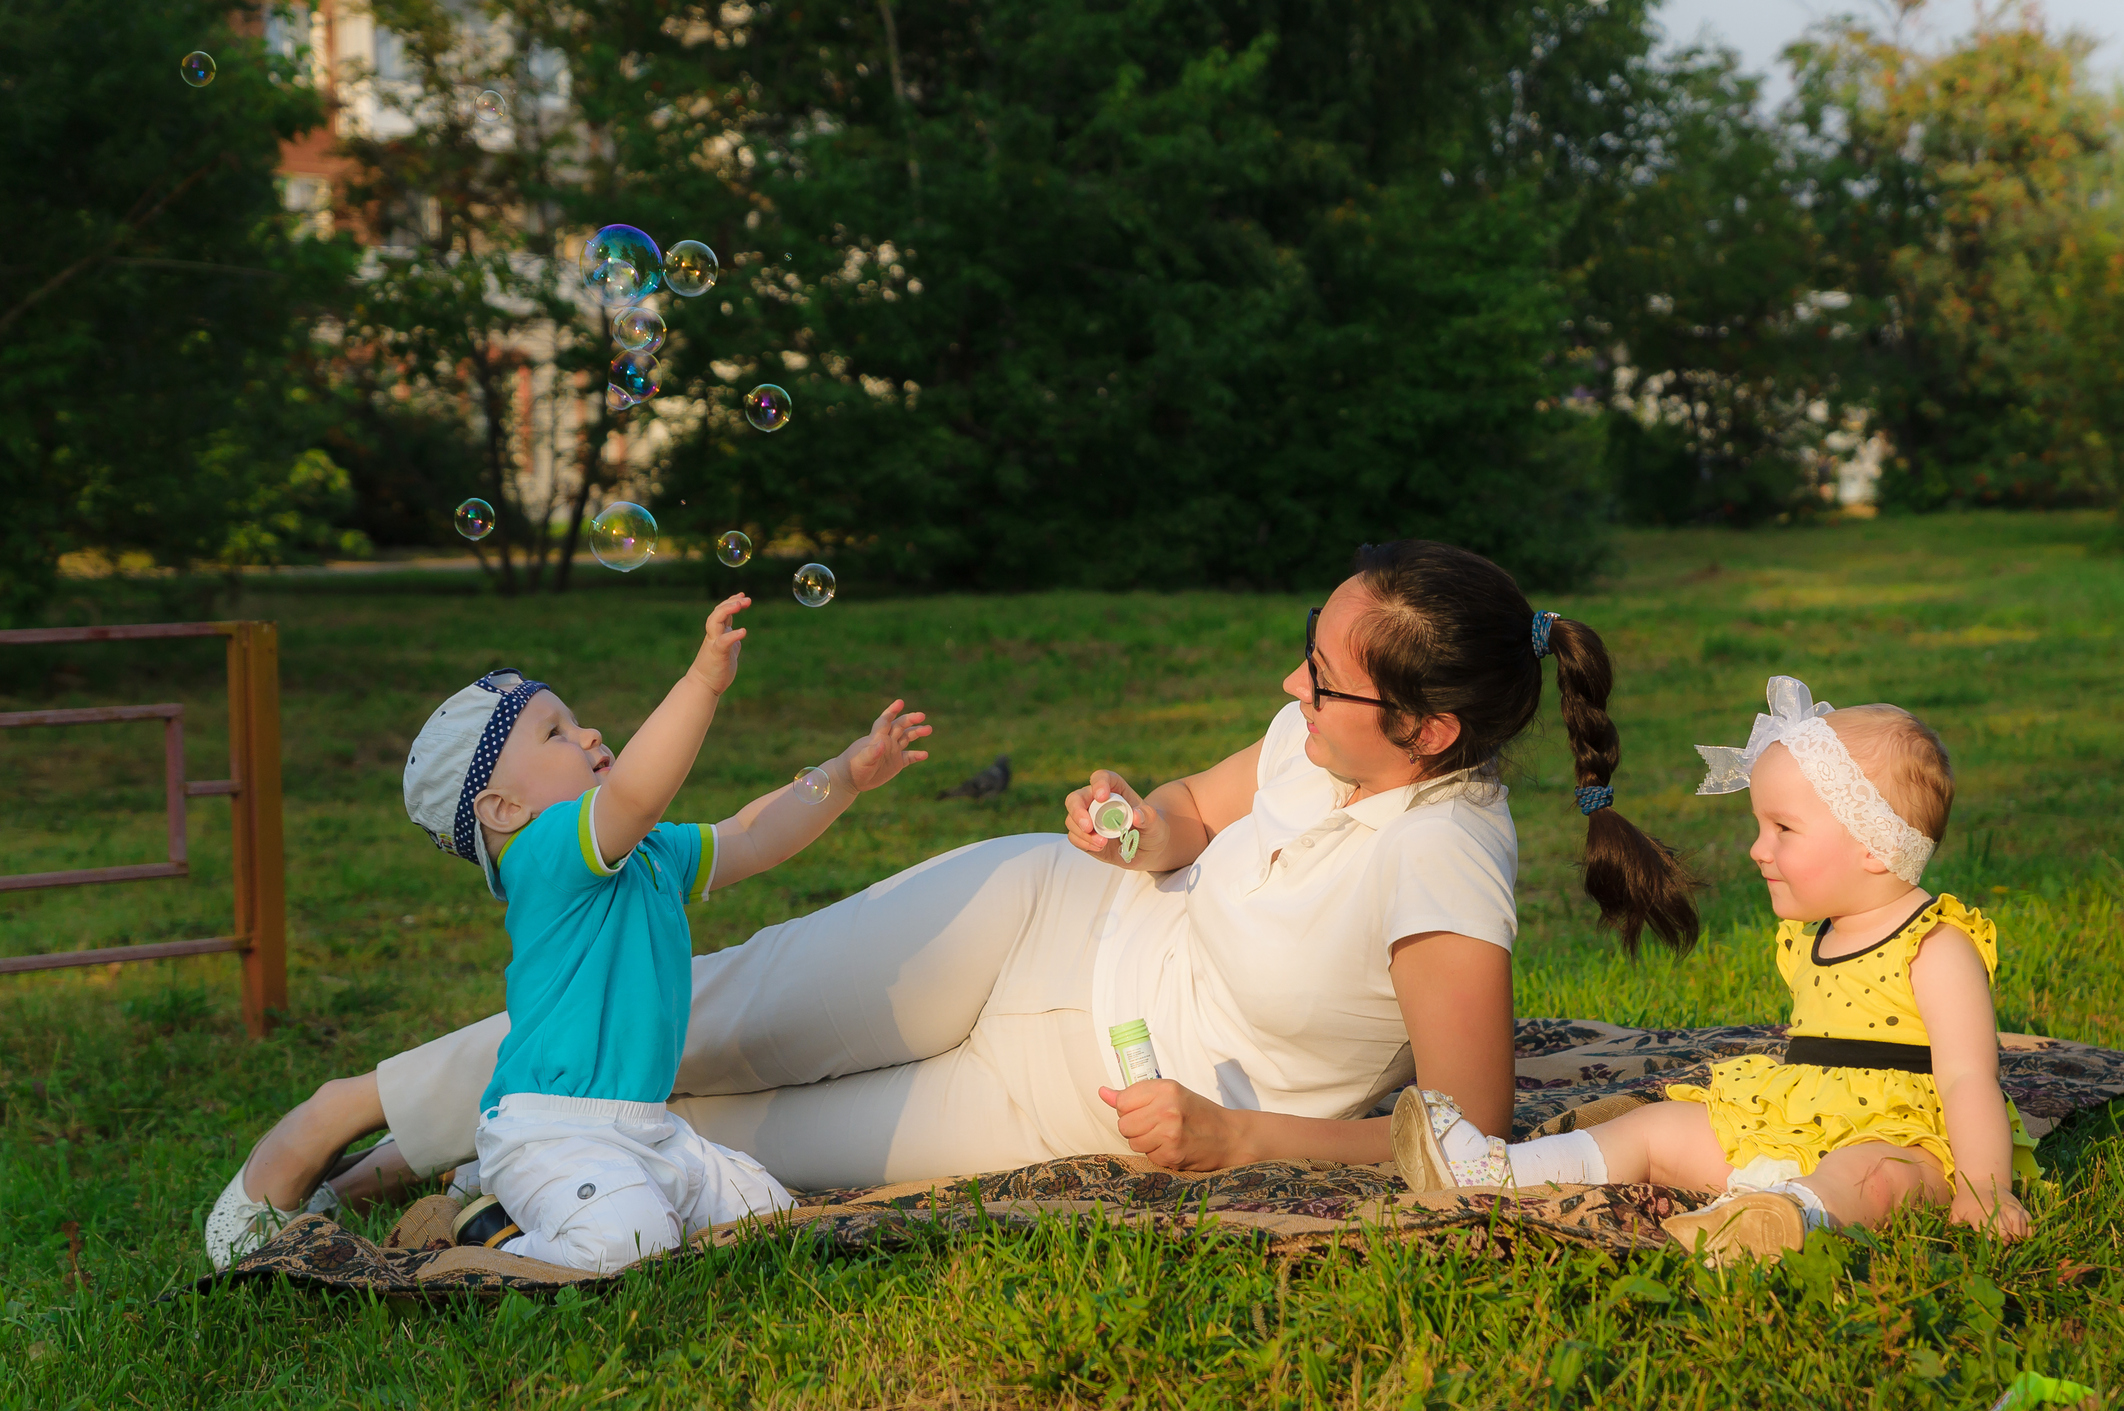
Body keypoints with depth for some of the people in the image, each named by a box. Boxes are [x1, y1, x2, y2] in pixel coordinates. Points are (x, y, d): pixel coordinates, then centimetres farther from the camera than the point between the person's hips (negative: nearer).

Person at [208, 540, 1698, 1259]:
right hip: (1042, 924, 4)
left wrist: (1231, 1136, -25)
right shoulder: (1325, 732, -9)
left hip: (1093, 1113, -4)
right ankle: (354, 1107, -1)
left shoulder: (1449, 887, -28)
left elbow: (1469, 1135, -22)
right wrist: (1137, 821, -13)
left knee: (775, 1146, -8)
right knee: (734, 1010, -11)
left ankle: (501, 1158, 14)